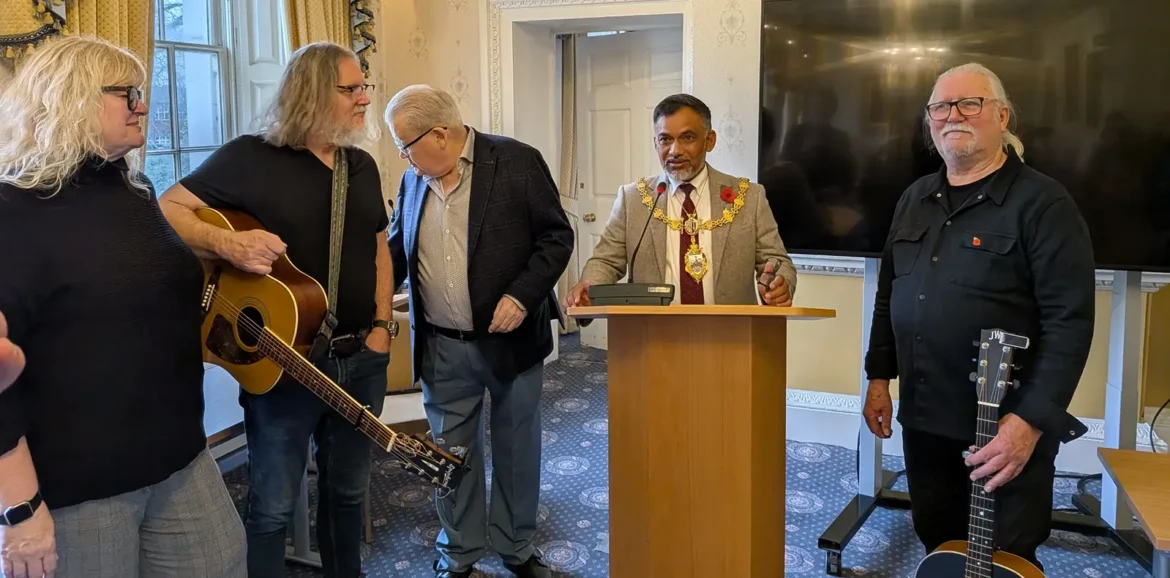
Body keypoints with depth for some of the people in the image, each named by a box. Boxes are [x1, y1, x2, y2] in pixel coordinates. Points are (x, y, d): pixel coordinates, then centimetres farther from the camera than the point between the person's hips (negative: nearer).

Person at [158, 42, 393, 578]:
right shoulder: (251, 158, -11)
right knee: (274, 505, 7)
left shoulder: (362, 166, 8)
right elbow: (167, 210, -11)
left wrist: (383, 325, 5)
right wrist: (227, 243, -29)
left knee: (348, 489, 20)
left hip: (361, 359, 6)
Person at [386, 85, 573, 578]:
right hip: (442, 348, 4)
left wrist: (522, 296, -20)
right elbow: (396, 251, 15)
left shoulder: (517, 162, -10)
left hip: (511, 338, -3)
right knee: (449, 453, 12)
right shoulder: (413, 180, 5)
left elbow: (556, 236, -10)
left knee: (517, 446, 12)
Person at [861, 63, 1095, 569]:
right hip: (923, 420, 6)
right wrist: (879, 377, 12)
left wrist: (1032, 421, -22)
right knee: (939, 550, 18)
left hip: (1006, 427, -5)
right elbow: (888, 294, 16)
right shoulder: (915, 200, 10)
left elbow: (1070, 321, -17)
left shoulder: (1042, 203, -11)